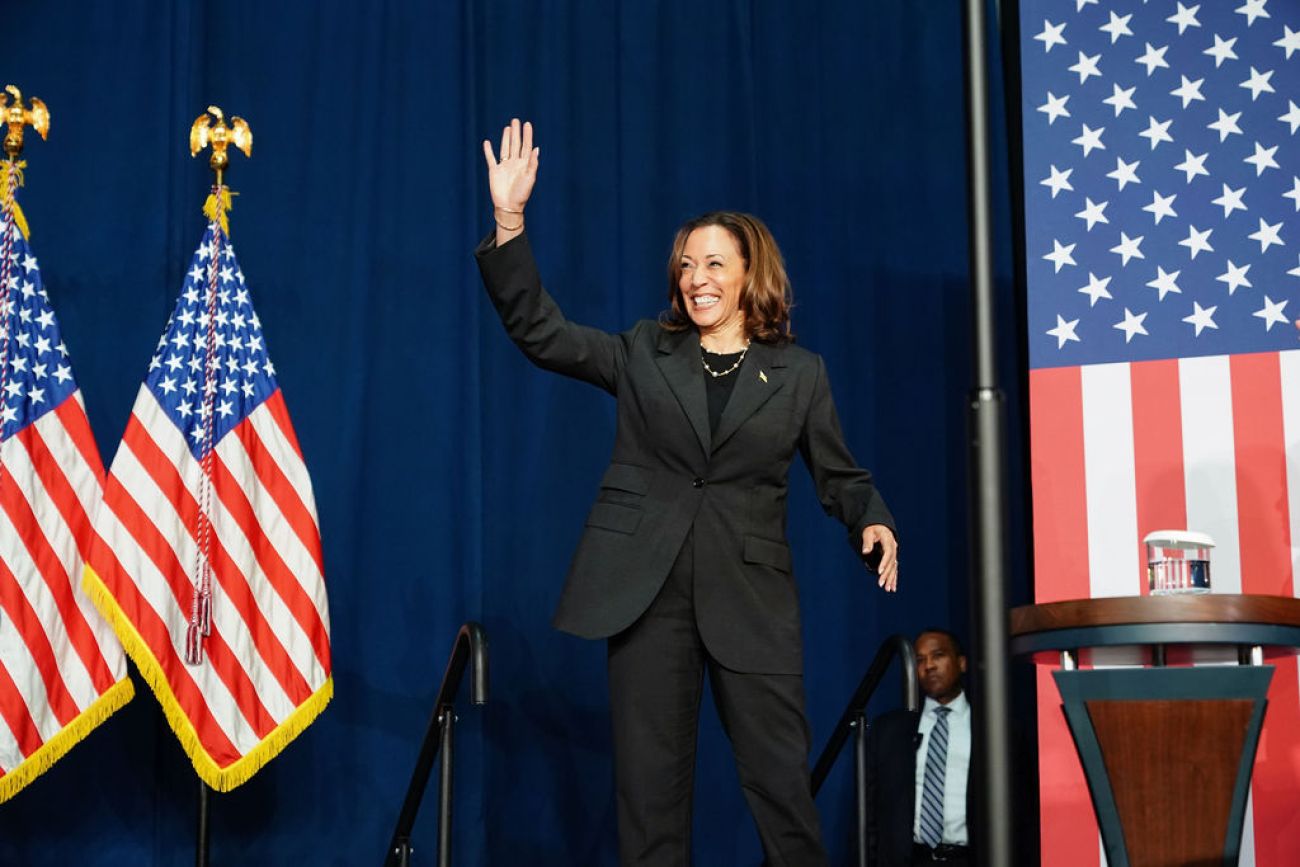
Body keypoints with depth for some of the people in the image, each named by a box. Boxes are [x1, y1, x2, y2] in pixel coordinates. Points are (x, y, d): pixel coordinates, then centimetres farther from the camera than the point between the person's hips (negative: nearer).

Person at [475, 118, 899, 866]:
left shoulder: (799, 373, 9)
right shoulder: (645, 354, 11)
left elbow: (840, 475, 12)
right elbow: (539, 330, 5)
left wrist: (874, 523, -10)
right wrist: (510, 223, -5)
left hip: (751, 596, -1)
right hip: (648, 587, 1)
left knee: (781, 779, -3)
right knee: (650, 780, 4)